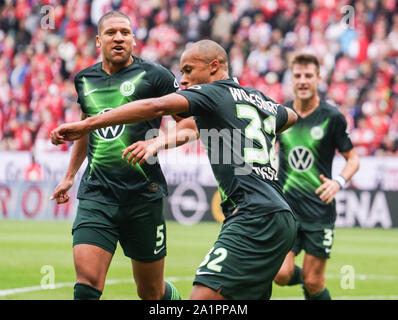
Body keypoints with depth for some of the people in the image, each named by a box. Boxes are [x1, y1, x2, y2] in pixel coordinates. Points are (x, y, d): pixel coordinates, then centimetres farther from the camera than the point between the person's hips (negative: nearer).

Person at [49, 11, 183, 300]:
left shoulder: (153, 75, -3)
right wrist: (70, 176, 38)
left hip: (143, 197, -3)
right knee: (87, 282, -15)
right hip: (96, 197, 3)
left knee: (151, 291, 8)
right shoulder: (84, 80, 11)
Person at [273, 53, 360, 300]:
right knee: (281, 274, -12)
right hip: (285, 208, 2)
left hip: (320, 212, -2)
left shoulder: (332, 117, -4)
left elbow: (353, 159, 1)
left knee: (313, 284, -3)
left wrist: (339, 182, -18)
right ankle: (300, 275, 22)